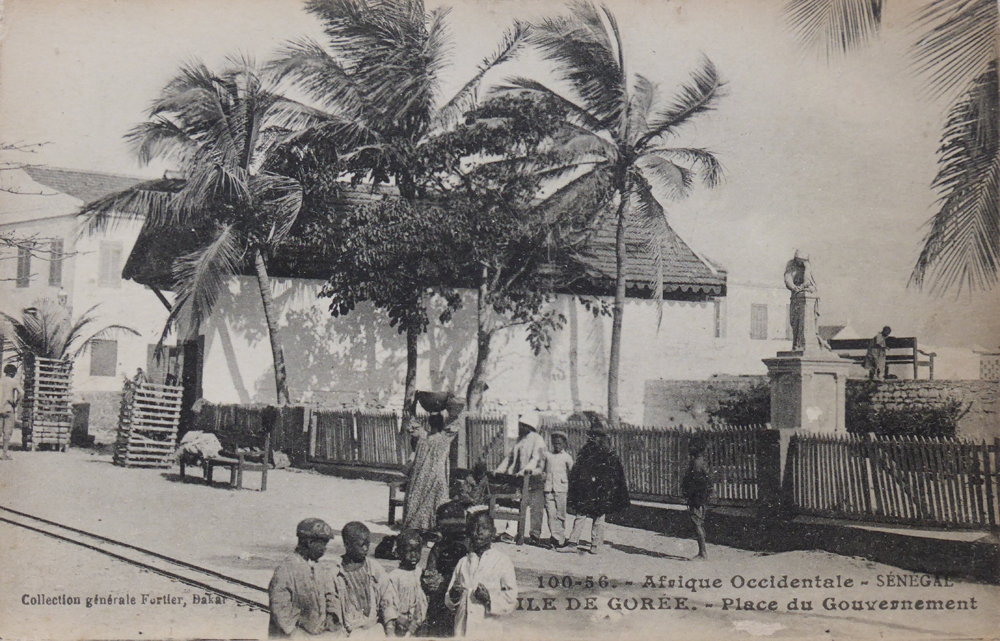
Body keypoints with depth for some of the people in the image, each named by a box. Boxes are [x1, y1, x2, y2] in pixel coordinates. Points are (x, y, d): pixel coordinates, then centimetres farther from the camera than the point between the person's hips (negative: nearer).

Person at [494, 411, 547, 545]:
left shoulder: (537, 439, -5)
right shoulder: (520, 440, 19)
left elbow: (536, 459, -18)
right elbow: (510, 457, 25)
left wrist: (524, 471, -31)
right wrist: (499, 471, 13)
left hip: (534, 480, -7)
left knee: (535, 508, -6)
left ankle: (535, 535, -3)